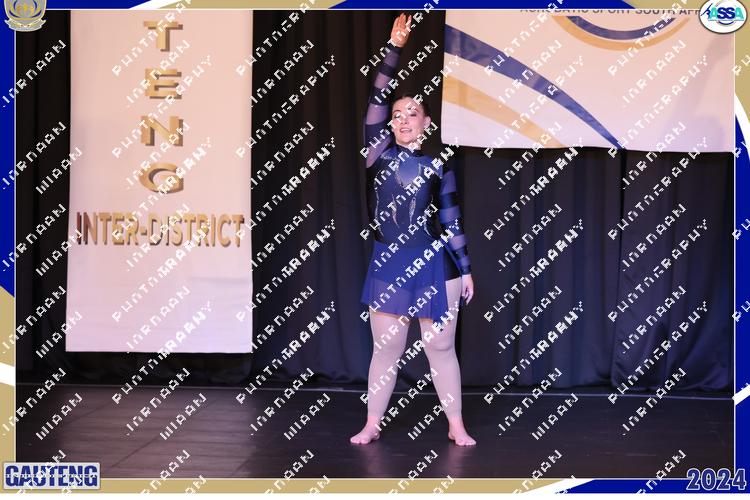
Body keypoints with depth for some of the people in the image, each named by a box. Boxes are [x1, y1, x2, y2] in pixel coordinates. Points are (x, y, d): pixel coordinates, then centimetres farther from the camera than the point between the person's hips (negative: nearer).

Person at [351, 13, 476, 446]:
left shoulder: (438, 165, 3)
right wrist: (395, 48, -8)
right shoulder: (379, 153, 3)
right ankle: (372, 425, 17)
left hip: (434, 265, -1)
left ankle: (457, 426, 16)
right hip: (388, 264, 1)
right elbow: (377, 99, -4)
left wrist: (465, 269, 3)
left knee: (441, 349, 6)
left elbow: (451, 220, 5)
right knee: (385, 349, 8)